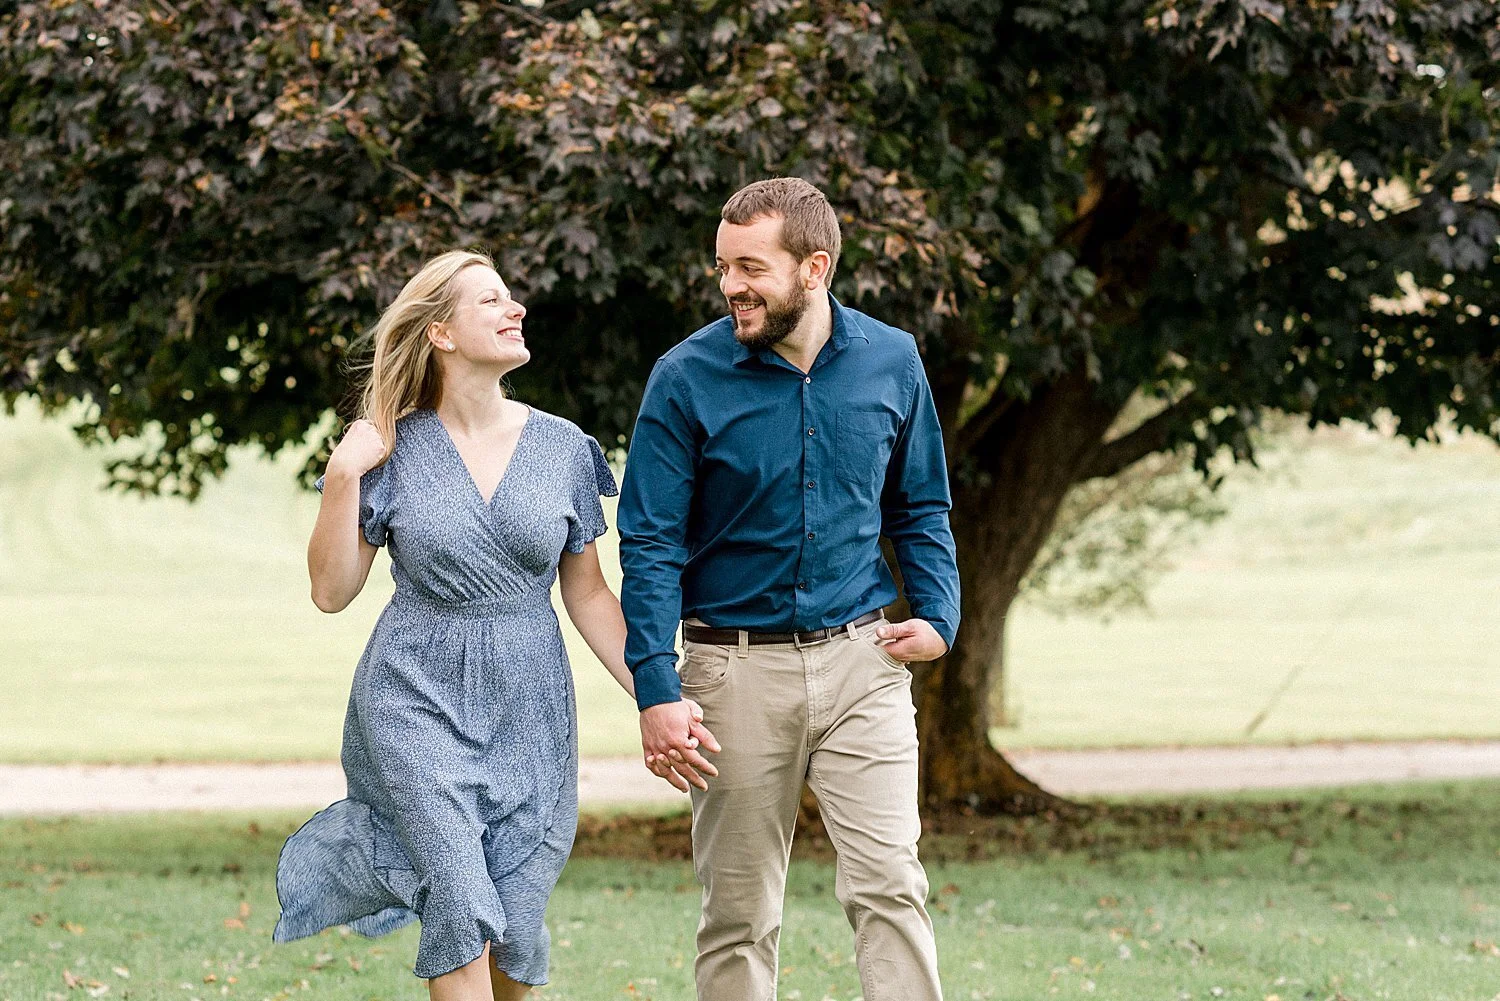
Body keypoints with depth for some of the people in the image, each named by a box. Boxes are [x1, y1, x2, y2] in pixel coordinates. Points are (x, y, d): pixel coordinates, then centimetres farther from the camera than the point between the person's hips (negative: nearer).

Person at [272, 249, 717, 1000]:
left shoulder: (563, 449, 4)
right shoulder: (393, 451, -1)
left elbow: (588, 594, 9)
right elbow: (332, 592, -1)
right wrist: (343, 477, -12)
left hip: (527, 710, 2)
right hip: (419, 698, -2)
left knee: (513, 934, 1)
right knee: (461, 909, -16)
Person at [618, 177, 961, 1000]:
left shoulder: (890, 362, 1)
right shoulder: (687, 379, -7)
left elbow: (920, 509, 15)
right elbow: (651, 545, -7)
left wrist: (938, 614, -1)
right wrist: (656, 689, -15)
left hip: (860, 661, 1)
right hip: (737, 669, -1)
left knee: (888, 884, -10)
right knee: (740, 910, 5)